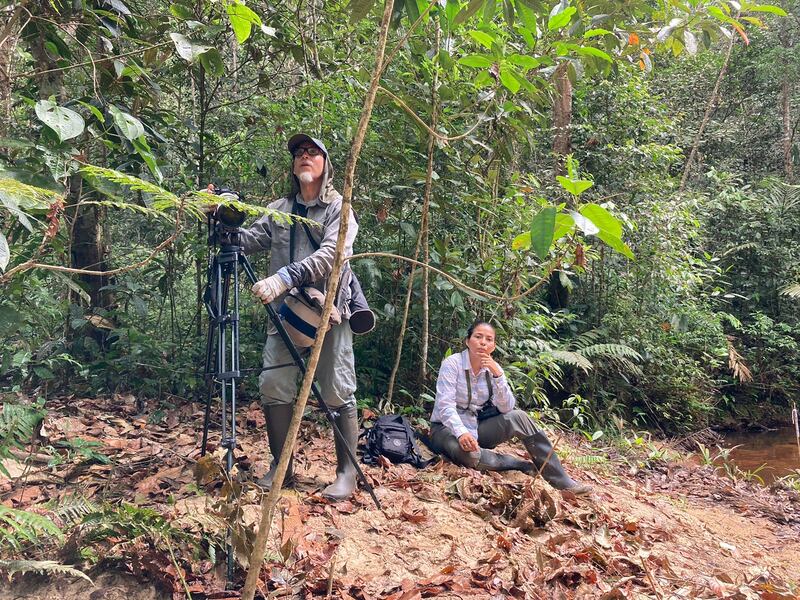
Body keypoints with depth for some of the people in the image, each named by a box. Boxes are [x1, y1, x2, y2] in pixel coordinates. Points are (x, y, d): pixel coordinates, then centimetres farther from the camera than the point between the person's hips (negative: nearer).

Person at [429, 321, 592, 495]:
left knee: (518, 417, -18)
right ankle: (521, 465, -14)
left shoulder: (492, 368, -1)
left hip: (477, 427, 5)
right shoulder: (452, 363, -16)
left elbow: (506, 408, -12)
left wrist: (498, 374, -24)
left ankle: (562, 481, -13)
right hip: (448, 428, -5)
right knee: (467, 453, -38)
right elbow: (445, 406, -24)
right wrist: (461, 433, -41)